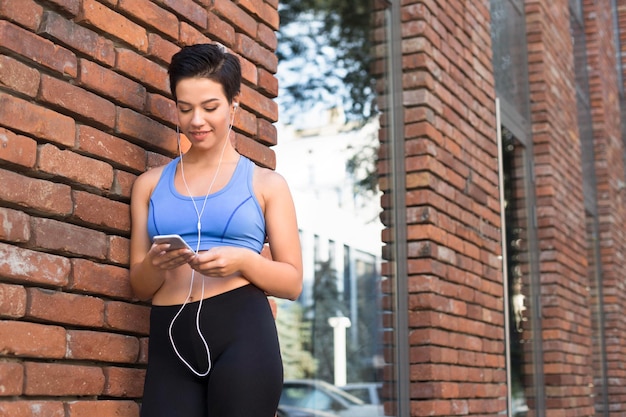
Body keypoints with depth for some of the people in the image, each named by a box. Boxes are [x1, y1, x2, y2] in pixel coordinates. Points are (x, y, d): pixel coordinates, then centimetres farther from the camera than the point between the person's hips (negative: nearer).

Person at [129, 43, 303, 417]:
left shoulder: (267, 184, 8)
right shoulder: (150, 184, 14)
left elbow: (292, 282, 5)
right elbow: (140, 286, 13)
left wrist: (243, 261, -13)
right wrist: (156, 265, -9)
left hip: (242, 337, -2)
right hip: (170, 345, 2)